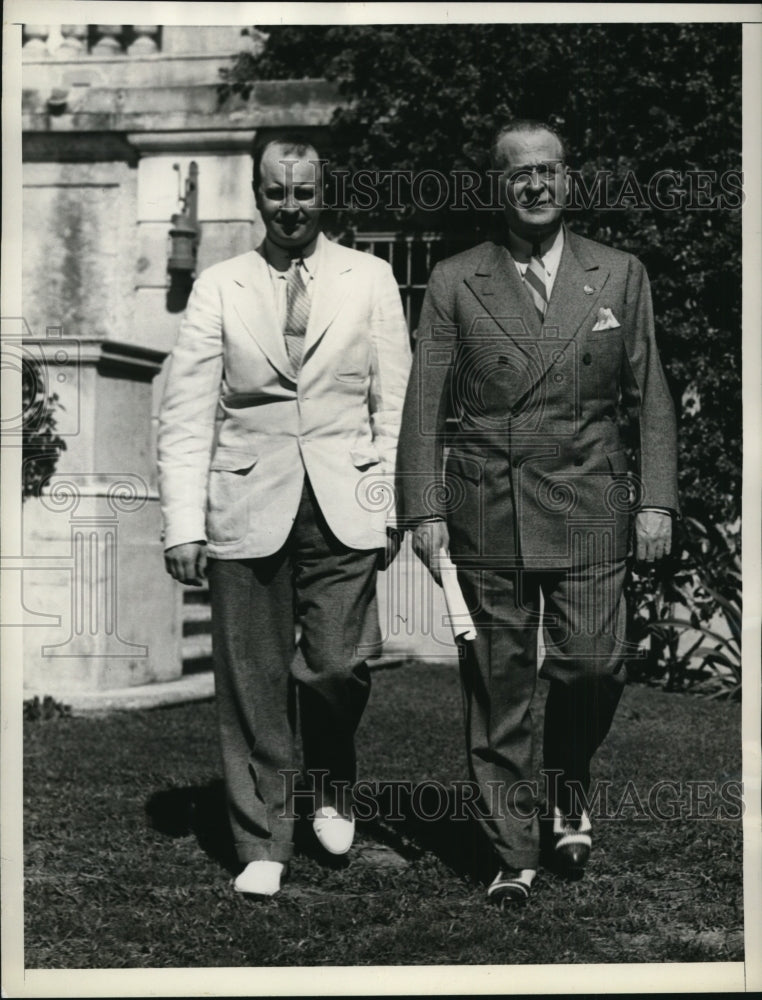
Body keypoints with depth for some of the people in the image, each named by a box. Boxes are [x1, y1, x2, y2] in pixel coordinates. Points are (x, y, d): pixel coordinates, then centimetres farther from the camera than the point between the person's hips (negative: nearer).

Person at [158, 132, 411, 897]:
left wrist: (392, 503, -2)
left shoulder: (369, 280, 8)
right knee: (252, 684, 3)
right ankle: (261, 846, 17)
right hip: (247, 509, 0)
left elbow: (394, 403, 7)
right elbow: (185, 415, 2)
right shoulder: (219, 288, 7)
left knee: (336, 667, -9)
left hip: (344, 509, 0)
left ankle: (332, 789, 22)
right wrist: (183, 525, -6)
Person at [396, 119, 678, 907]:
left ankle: (568, 784, 24)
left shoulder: (619, 275, 10)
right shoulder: (454, 283, 7)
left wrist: (656, 500, 1)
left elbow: (651, 399, 9)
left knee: (593, 664, -7)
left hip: (587, 510, 0)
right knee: (496, 686, 2)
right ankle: (513, 854, 13)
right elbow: (424, 406, 4)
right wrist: (423, 509, -4)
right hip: (485, 514, 0)